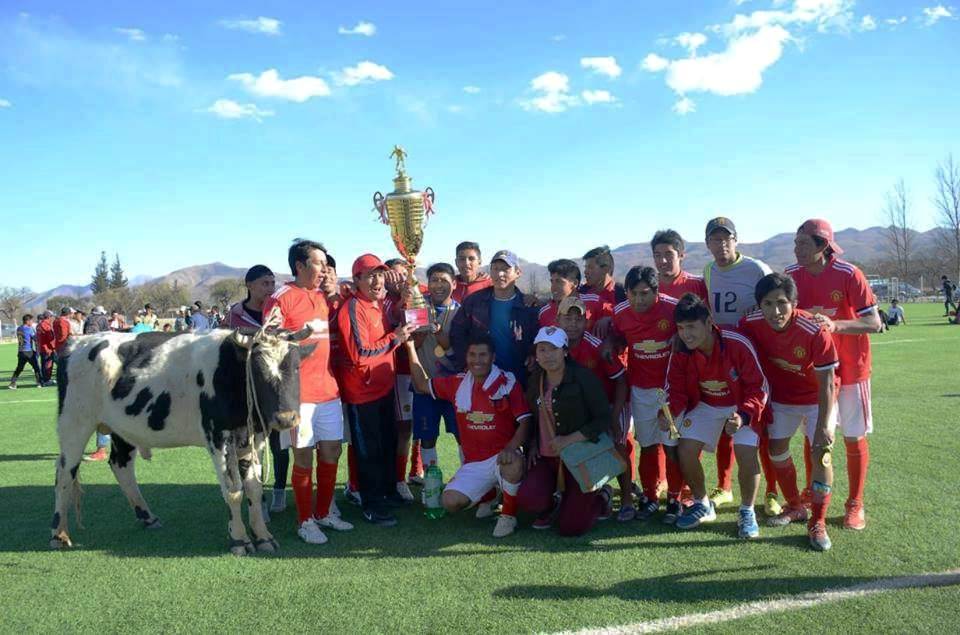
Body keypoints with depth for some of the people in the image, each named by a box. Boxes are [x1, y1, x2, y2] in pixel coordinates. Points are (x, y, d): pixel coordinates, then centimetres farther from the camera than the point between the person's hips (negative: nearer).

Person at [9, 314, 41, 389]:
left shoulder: (18, 329, 9)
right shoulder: (29, 329, -11)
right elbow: (35, 338, -7)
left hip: (20, 351, 6)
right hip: (29, 351, -6)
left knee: (19, 368, 12)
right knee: (36, 367, 3)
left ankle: (12, 383, 5)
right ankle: (40, 383, 4)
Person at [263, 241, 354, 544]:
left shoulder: (322, 297, 13)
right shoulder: (280, 299, -8)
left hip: (328, 389, 7)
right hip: (298, 393, -7)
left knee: (331, 453, 11)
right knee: (304, 457, 2)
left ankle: (324, 513, 27)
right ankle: (305, 521, 16)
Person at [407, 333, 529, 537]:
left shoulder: (508, 382, -8)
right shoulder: (457, 383, 5)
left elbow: (525, 421, -12)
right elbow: (422, 385, 15)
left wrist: (510, 448, -30)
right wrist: (411, 347, 7)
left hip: (502, 457, -4)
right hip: (473, 463, 4)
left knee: (513, 465, -39)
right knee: (450, 502, -14)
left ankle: (509, 514, -7)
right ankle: (488, 495, 21)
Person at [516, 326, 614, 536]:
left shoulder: (583, 377, -13)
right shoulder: (536, 379, 5)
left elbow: (604, 419, -14)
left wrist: (569, 440, -21)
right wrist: (533, 445, 5)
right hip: (546, 458, 5)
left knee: (570, 528, -7)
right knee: (527, 499, -23)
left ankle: (600, 496, 24)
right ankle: (549, 508, 15)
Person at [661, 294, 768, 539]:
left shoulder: (738, 345, -30)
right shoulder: (680, 351, -18)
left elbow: (758, 387, -22)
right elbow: (675, 389, -9)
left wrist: (743, 416, -37)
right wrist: (667, 413, -29)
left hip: (742, 405, -3)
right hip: (705, 405, 4)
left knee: (746, 452, -22)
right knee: (685, 449, -11)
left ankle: (747, 512, 6)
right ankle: (703, 505, 16)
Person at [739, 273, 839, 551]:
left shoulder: (815, 332, -33)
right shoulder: (751, 324, -22)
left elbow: (827, 384, -25)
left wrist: (823, 427, -27)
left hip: (817, 398, -4)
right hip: (781, 397, 4)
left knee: (821, 453, -12)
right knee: (777, 450, 7)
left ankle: (818, 523, 3)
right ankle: (795, 507, 30)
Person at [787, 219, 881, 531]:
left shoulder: (849, 274, -18)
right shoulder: (792, 275, -5)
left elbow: (874, 322, -18)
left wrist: (834, 324, -34)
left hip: (849, 368, -3)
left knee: (854, 438, 6)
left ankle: (855, 505, 22)